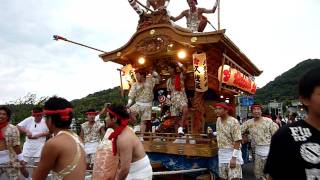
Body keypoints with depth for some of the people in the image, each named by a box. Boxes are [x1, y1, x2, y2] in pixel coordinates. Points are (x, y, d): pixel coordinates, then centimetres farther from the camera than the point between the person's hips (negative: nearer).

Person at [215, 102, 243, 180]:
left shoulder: (233, 122, -16)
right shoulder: (218, 120, 7)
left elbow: (237, 141, -19)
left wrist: (234, 157, -21)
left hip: (232, 152, -7)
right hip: (221, 153, 7)